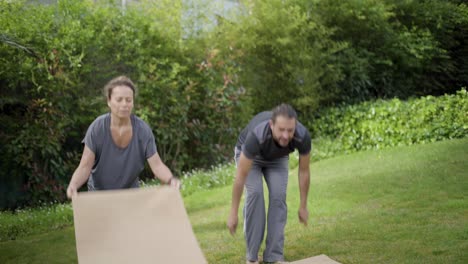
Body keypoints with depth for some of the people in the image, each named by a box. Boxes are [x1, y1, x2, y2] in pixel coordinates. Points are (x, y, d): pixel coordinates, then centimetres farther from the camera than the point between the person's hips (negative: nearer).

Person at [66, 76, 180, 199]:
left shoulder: (143, 130, -20)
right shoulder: (97, 128, -23)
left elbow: (157, 165, -21)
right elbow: (84, 167, -24)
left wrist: (171, 180, -43)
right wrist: (73, 185, -46)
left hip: (129, 193, 1)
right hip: (100, 193, -1)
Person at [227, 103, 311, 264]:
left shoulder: (303, 137, -37)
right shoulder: (256, 137, -46)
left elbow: (304, 171, -19)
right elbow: (240, 177, -35)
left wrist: (303, 206, -11)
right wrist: (233, 213, -29)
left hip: (277, 158, 3)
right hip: (248, 154, -3)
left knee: (278, 195, -17)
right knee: (255, 193, -23)